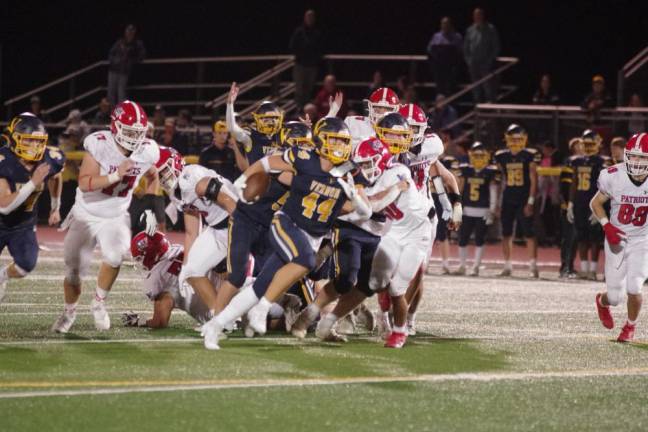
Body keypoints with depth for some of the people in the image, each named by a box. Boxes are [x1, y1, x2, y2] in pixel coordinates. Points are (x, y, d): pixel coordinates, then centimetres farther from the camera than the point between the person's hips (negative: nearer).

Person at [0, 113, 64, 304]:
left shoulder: (51, 159, -18)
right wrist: (34, 183, -43)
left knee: (26, 265, -16)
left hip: (24, 226, 3)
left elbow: (55, 178, 9)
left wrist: (55, 208, 18)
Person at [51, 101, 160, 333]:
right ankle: (69, 311, 36)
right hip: (86, 215, -1)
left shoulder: (147, 151, -12)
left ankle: (99, 303, -2)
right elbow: (84, 183, -30)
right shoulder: (98, 145, -23)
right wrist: (116, 176, -39)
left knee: (114, 256, -28)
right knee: (74, 270, 6)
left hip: (116, 218, 1)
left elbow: (153, 177, 12)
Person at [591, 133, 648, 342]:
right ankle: (602, 301, 41)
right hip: (617, 239, 0)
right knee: (615, 296, 0)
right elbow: (595, 203, -2)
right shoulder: (613, 177, -18)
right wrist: (606, 226, -17)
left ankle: (631, 326, 17)